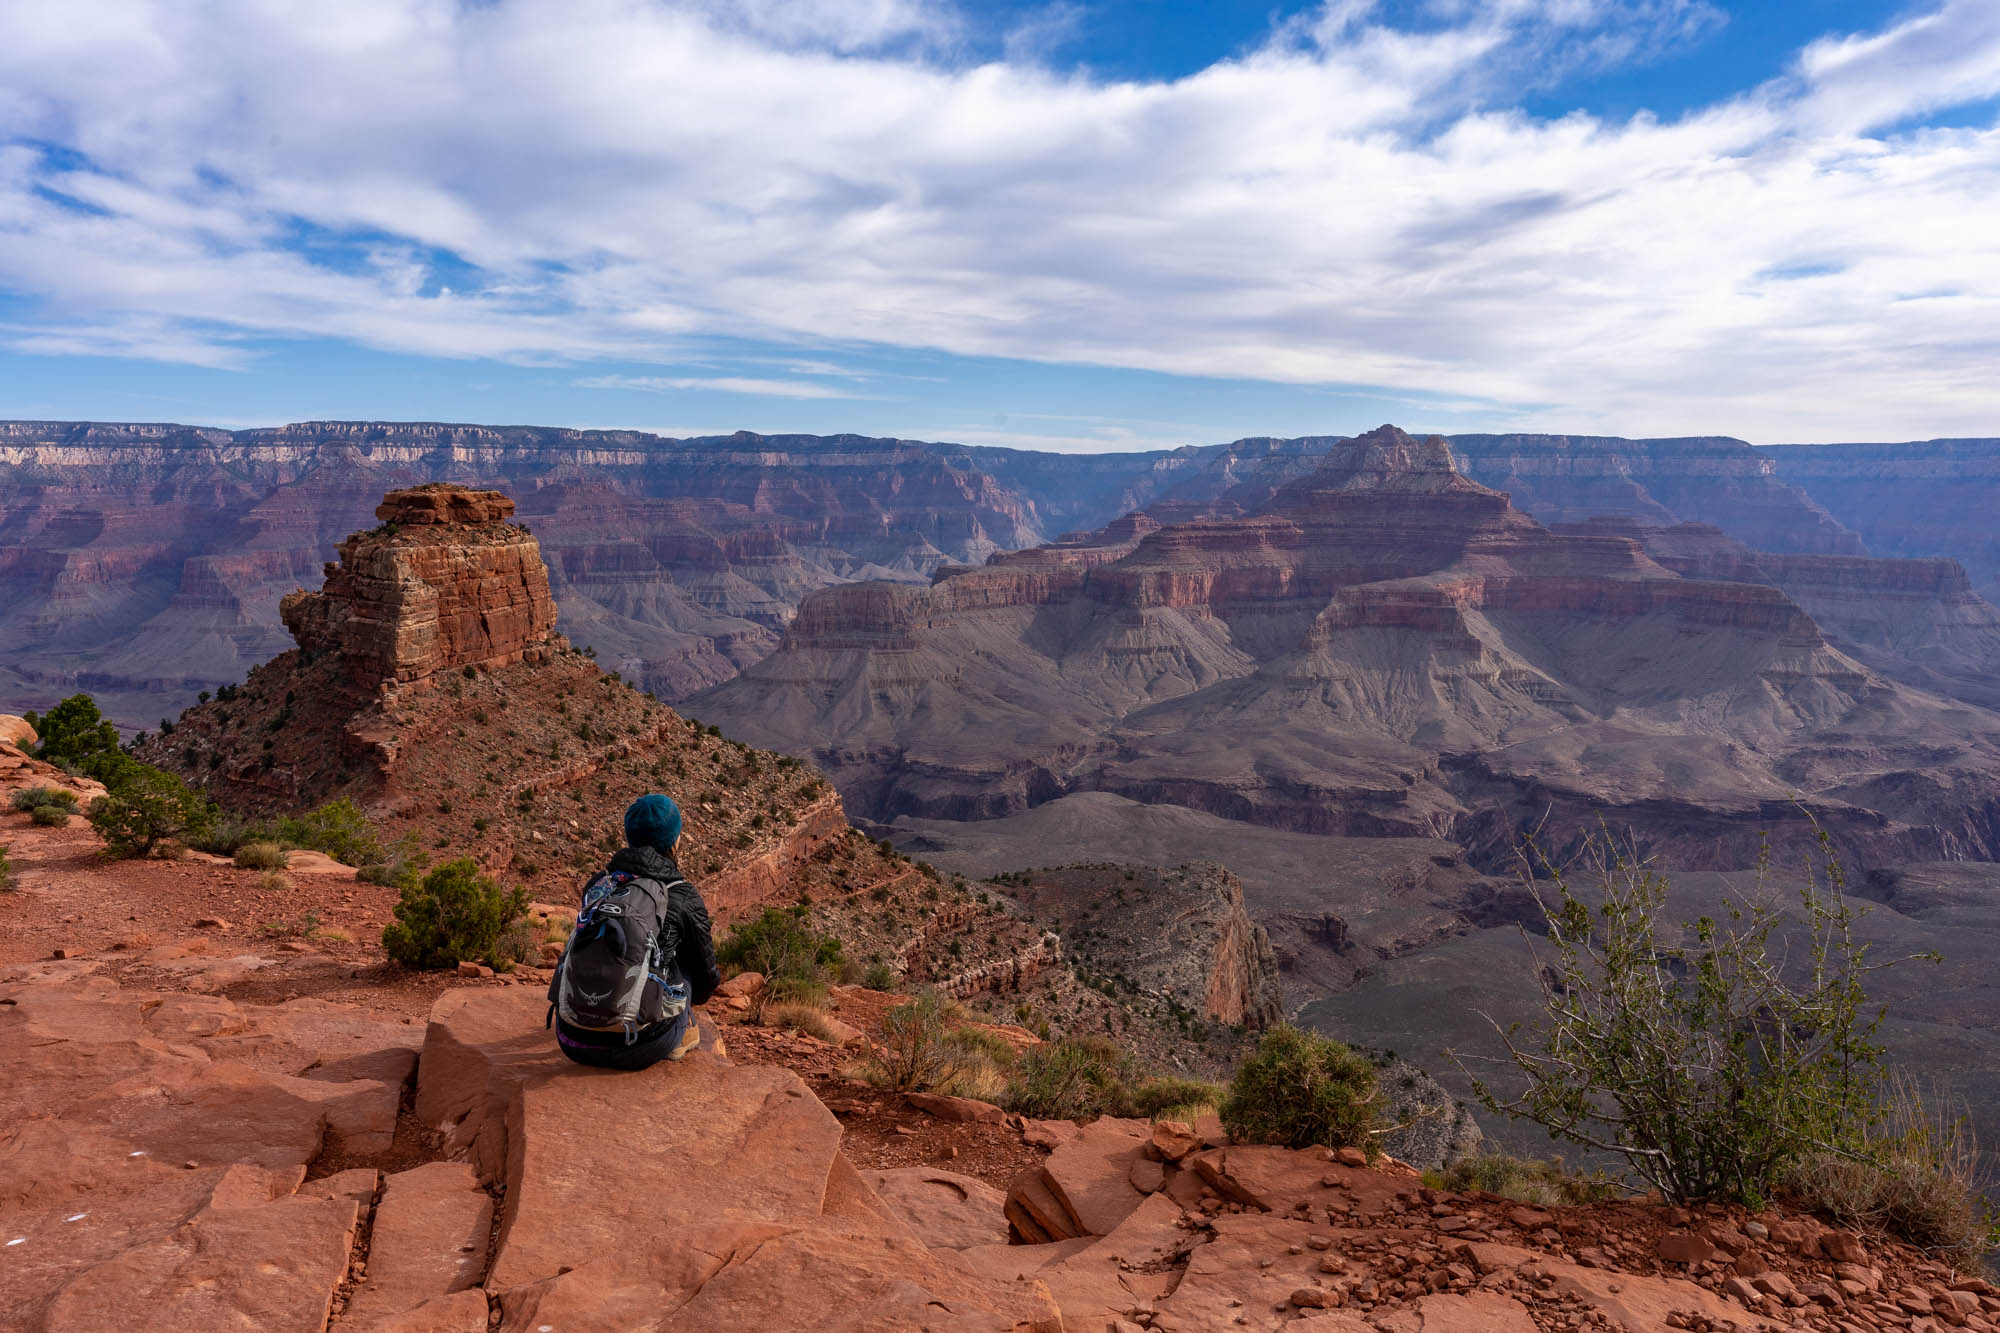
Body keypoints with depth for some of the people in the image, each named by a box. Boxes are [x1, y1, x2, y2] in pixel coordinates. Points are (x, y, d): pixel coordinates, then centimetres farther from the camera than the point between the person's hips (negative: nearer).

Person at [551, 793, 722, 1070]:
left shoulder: (595, 884, 11)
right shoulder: (684, 897, 1)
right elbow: (706, 973, 15)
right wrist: (690, 1000, 40)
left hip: (573, 1043, 4)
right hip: (638, 1049, -4)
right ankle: (679, 1031, 26)